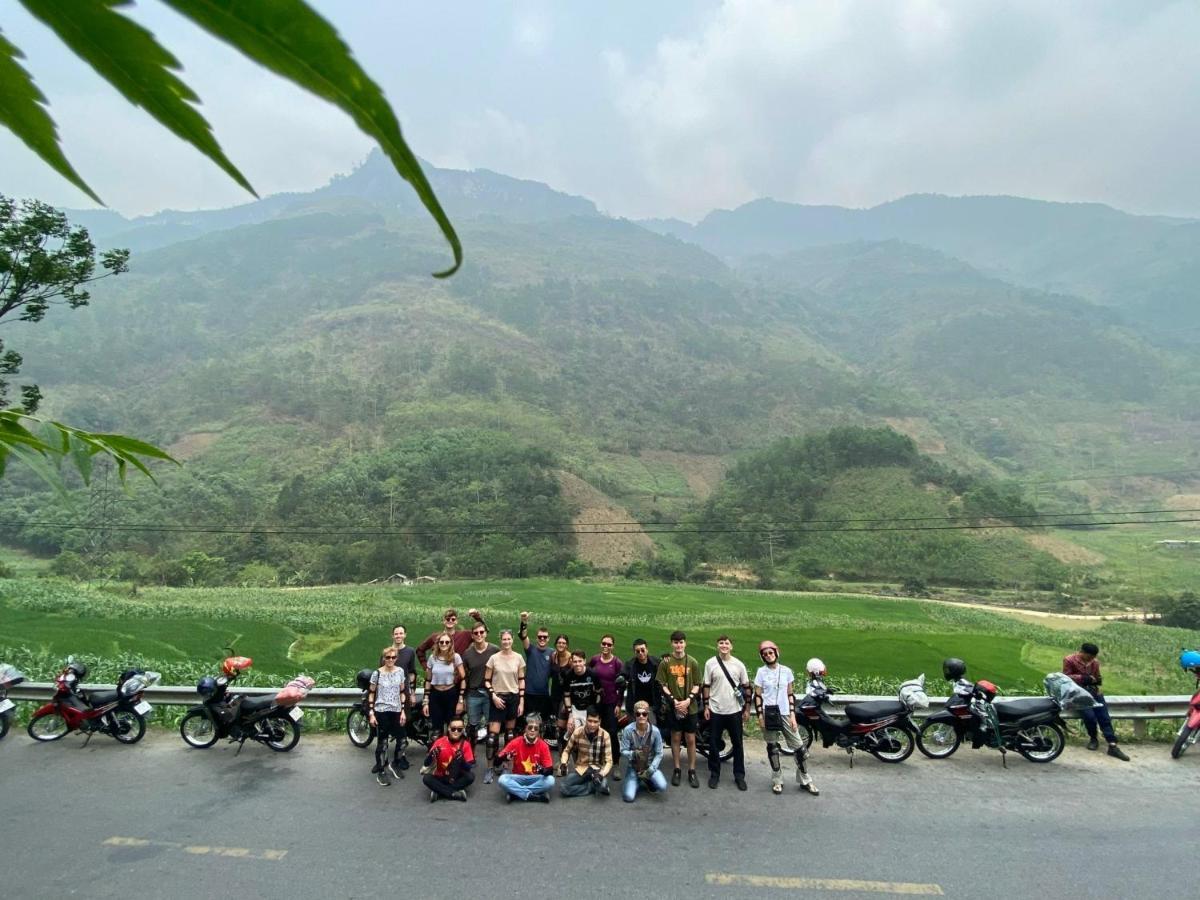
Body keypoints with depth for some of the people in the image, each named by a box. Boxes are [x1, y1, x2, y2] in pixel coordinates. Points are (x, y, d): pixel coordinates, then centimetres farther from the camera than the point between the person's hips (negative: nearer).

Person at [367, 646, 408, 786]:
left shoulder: (400, 671, 2)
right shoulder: (377, 673, -7)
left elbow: (402, 692, 6)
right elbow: (371, 694, -1)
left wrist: (403, 711, 2)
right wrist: (371, 713, -6)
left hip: (396, 711, 3)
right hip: (381, 712, -3)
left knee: (402, 740, 3)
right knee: (382, 742, 3)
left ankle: (394, 764, 27)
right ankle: (380, 771, 18)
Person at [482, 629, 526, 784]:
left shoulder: (518, 658, -1)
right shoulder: (494, 658, -5)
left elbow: (521, 680, 5)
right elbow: (487, 680, 0)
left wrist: (521, 701, 1)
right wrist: (493, 696, -12)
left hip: (513, 697, 2)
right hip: (498, 698, -2)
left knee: (510, 734, 10)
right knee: (493, 734, -7)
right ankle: (490, 768, 3)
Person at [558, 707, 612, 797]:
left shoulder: (604, 735, -15)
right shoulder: (577, 732, -11)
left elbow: (609, 761, -15)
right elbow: (567, 750, 4)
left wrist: (601, 774, -34)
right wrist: (563, 764, -16)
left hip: (597, 768, -2)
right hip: (580, 768, 2)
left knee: (603, 785, -36)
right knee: (563, 788, -23)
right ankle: (593, 786, -4)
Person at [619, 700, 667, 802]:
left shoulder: (655, 731, -16)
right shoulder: (628, 730, -19)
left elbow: (659, 754, -9)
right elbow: (623, 751, -13)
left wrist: (650, 769, -19)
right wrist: (633, 754, -33)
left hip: (650, 765, 1)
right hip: (633, 766, 0)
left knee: (662, 787, -26)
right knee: (628, 797, -19)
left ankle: (648, 781, 11)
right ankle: (637, 782, 17)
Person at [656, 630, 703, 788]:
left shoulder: (693, 662, -2)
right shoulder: (665, 662, -4)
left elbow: (697, 685, 1)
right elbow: (662, 685, -1)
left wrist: (688, 701, -12)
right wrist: (674, 701, -12)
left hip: (690, 707, 0)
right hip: (673, 707, 0)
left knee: (690, 739, 5)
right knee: (676, 738, 8)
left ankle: (692, 772, 17)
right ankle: (677, 770, 21)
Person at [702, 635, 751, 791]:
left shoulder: (739, 664, -2)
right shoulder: (710, 663, -4)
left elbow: (747, 687, 3)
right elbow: (706, 686, 1)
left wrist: (747, 709, 2)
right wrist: (706, 706, -2)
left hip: (735, 711, 1)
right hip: (716, 710, 0)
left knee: (737, 744, 9)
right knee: (714, 744, 7)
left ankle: (739, 775, 22)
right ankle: (714, 774, 22)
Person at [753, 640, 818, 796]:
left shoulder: (786, 671, 2)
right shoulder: (761, 672, -2)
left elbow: (790, 695, 5)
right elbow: (757, 696, -1)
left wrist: (793, 715, -1)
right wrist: (760, 715, -8)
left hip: (785, 713, 2)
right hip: (769, 714, -1)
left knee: (799, 746, 1)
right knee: (772, 747, 6)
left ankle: (805, 781, 13)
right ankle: (777, 780, 18)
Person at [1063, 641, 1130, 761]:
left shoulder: (1095, 662, 14)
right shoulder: (1069, 660, -1)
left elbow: (1097, 677, 25)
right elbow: (1066, 677, -5)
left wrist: (1098, 680, 0)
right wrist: (1083, 678, -16)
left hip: (1094, 692, 5)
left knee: (1105, 717, -14)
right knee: (1090, 716, -24)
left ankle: (1113, 746, -17)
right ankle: (1093, 738, 2)